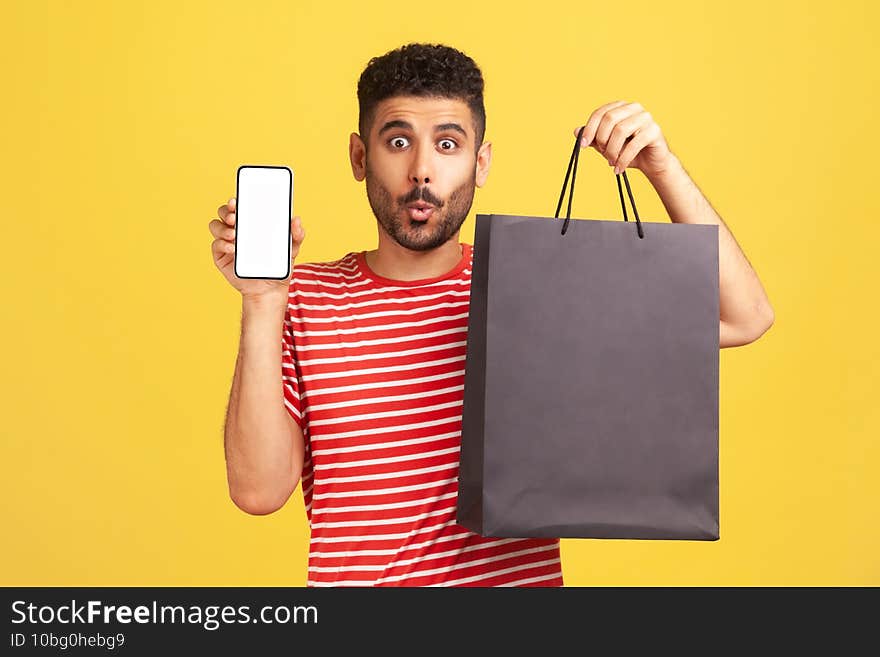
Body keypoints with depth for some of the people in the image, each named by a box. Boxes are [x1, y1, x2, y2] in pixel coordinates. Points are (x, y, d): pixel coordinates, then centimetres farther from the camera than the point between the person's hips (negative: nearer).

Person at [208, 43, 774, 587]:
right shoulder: (305, 298, 0)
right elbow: (259, 491, -8)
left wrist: (662, 167, -9)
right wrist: (262, 306, -15)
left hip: (521, 574, 2)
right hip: (348, 576, -1)